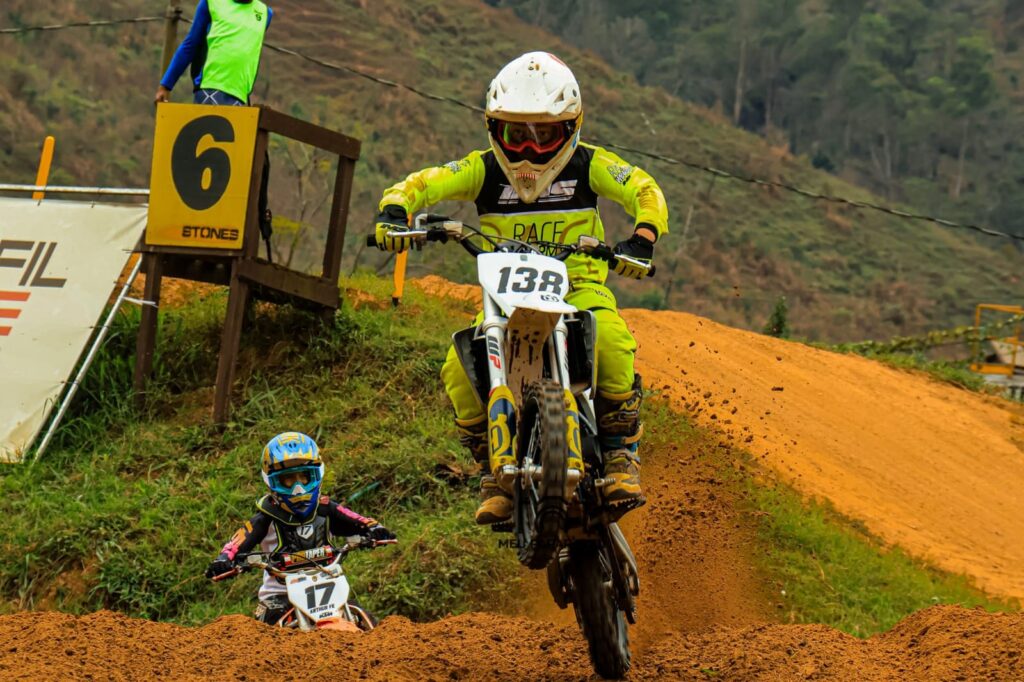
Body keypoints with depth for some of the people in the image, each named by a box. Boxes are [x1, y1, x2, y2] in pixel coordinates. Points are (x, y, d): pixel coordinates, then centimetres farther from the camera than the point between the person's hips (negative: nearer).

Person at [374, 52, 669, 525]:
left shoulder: (588, 164, -1)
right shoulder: (484, 169, 0)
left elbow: (645, 191, -5)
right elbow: (421, 184, -7)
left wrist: (642, 238, -27)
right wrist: (394, 212, -30)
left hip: (579, 286, -1)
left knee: (611, 341, -35)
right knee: (460, 370, -25)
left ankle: (621, 452, -18)